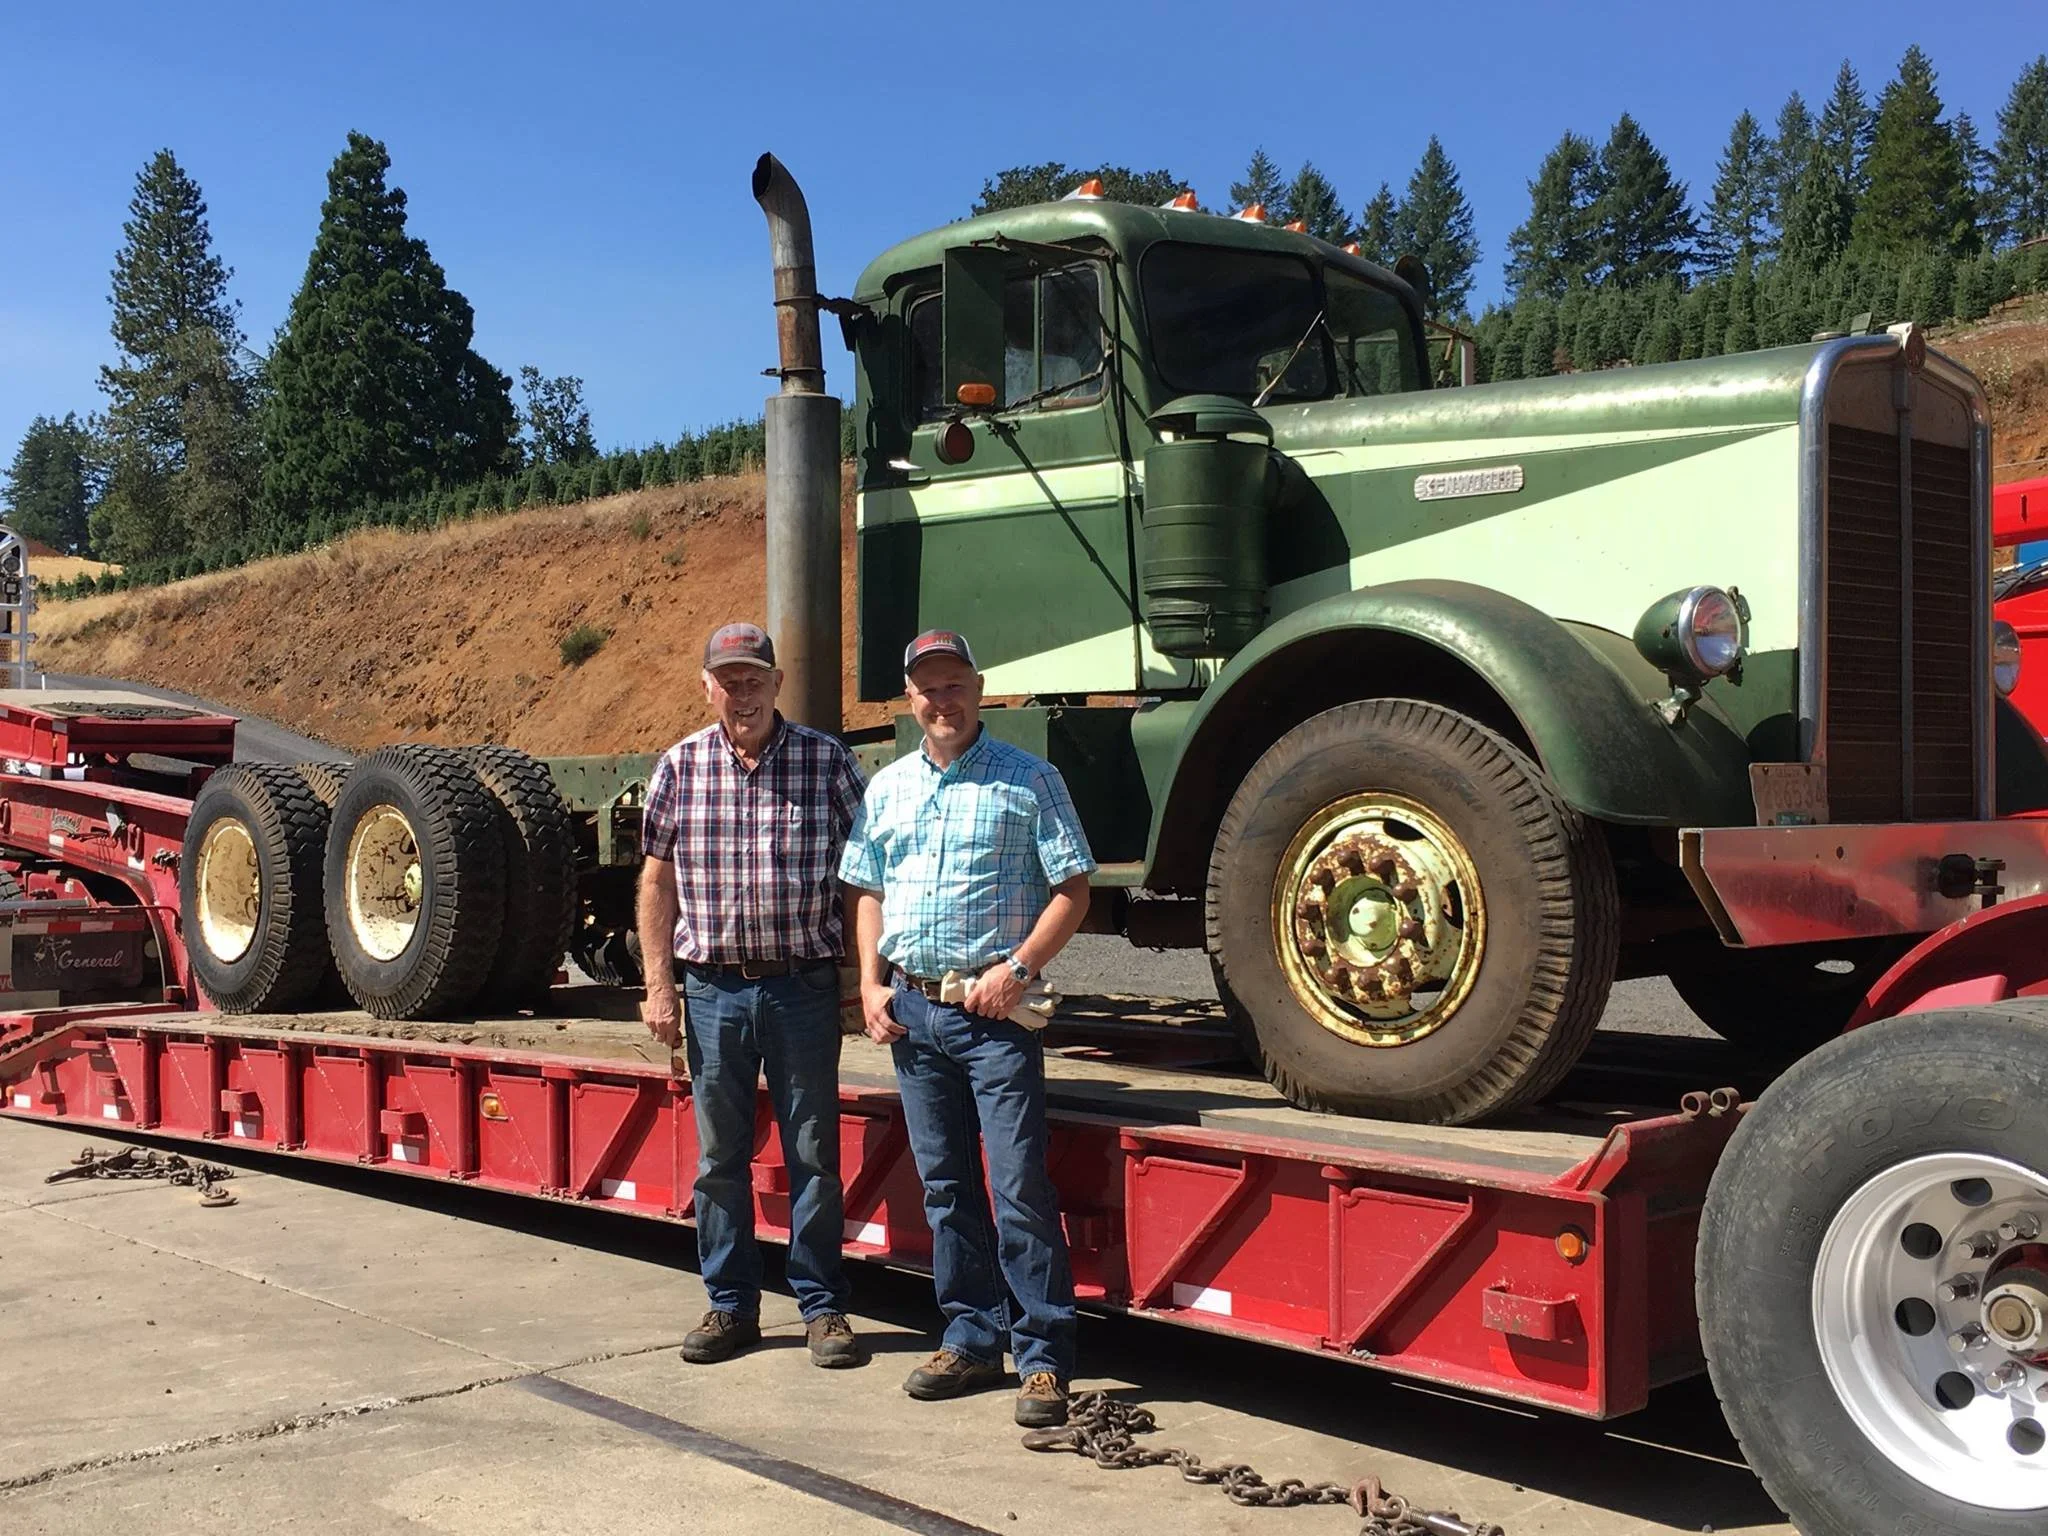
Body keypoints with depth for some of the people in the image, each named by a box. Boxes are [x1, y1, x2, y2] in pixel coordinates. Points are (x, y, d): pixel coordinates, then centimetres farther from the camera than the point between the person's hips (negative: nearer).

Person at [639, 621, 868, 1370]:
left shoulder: (829, 762, -1)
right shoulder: (679, 768, 4)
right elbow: (658, 882, 8)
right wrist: (658, 985, 3)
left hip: (805, 985, -1)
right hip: (714, 988, 2)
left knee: (814, 1154, 5)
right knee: (720, 1158, 10)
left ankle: (824, 1306, 17)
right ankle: (730, 1306, 22)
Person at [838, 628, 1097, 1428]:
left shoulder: (1029, 780, -1)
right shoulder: (887, 788, 14)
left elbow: (1072, 889, -4)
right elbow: (868, 893, 19)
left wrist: (1016, 970, -15)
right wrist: (872, 983, 5)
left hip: (994, 1011, -5)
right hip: (911, 1008, 5)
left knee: (1020, 1185, -7)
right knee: (945, 1186, 11)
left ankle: (1044, 1359, 0)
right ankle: (972, 1339, 22)